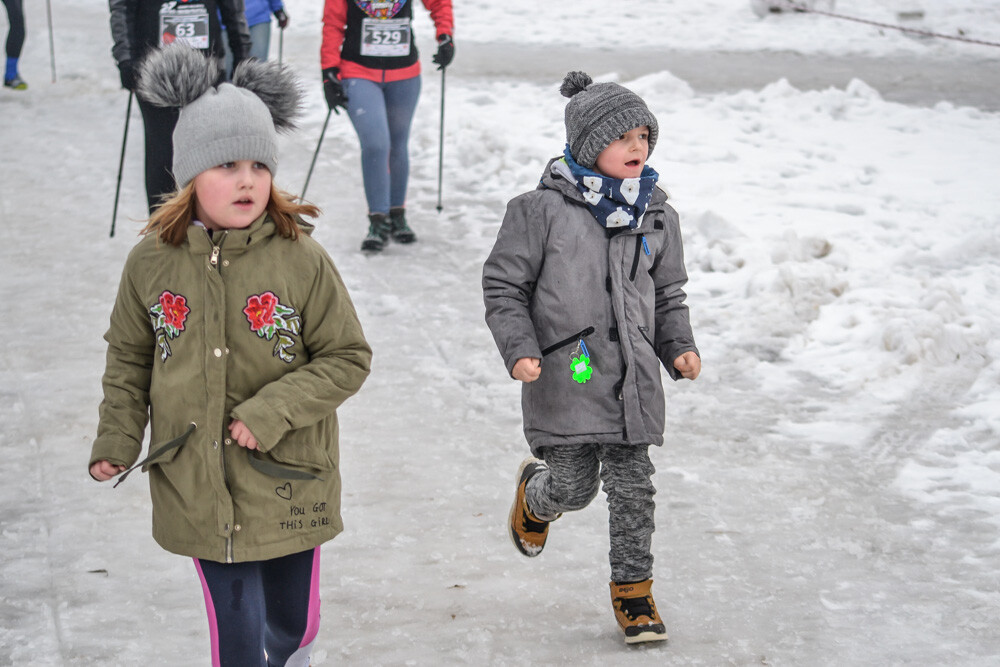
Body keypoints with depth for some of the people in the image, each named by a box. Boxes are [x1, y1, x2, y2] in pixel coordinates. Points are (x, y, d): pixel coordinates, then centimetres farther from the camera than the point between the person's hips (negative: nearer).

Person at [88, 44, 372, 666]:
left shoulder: (302, 259, -13)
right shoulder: (153, 261, -6)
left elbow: (349, 358, -8)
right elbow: (129, 357, 9)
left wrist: (274, 410, -19)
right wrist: (118, 439, 2)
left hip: (287, 481, 0)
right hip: (197, 487, 0)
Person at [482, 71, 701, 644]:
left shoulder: (656, 217, 9)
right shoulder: (542, 210, -7)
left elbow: (668, 294, 20)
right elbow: (503, 285, -1)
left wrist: (679, 347, 5)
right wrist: (520, 349, -11)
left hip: (633, 381, 4)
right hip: (566, 379, -4)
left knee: (633, 487, 4)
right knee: (574, 486, 2)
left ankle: (633, 588, 21)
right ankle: (535, 495, 39)